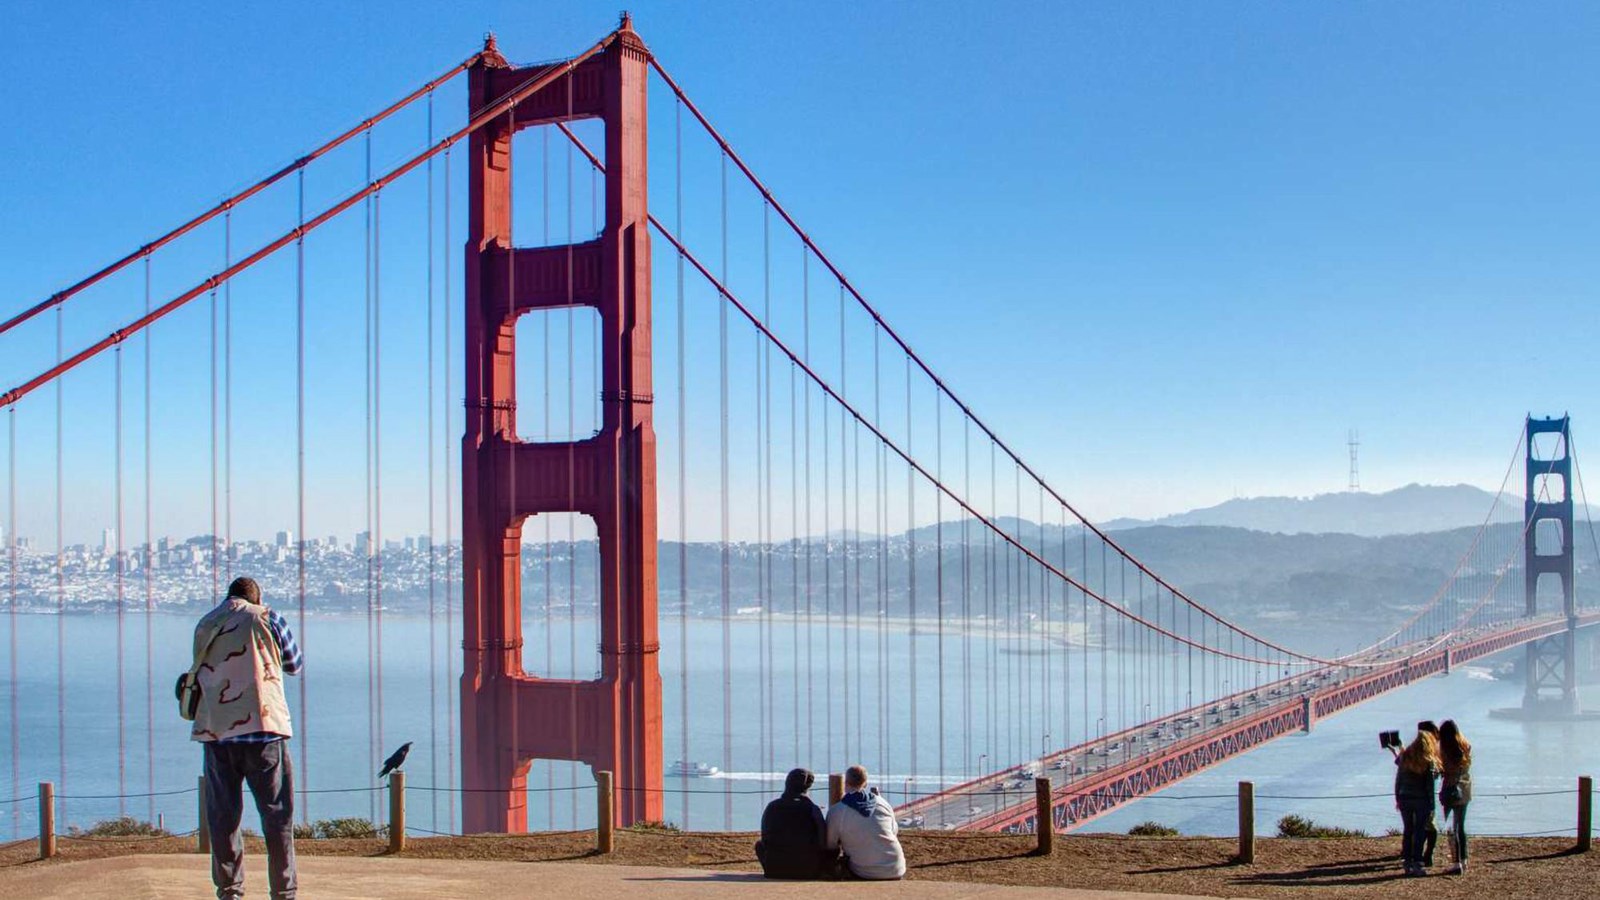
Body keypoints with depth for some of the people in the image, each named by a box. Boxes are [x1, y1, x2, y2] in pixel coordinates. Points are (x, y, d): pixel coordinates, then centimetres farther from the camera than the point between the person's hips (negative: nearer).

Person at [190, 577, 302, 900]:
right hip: (262, 727, -3)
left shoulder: (205, 625, 11)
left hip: (214, 729, 3)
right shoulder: (266, 618, 2)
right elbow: (294, 664, 12)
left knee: (222, 814, 9)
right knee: (277, 813, 3)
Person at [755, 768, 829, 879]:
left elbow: (765, 838, 10)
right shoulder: (812, 809, -6)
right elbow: (822, 842, -4)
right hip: (807, 870, -2)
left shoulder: (772, 807, 2)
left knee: (759, 844, 30)